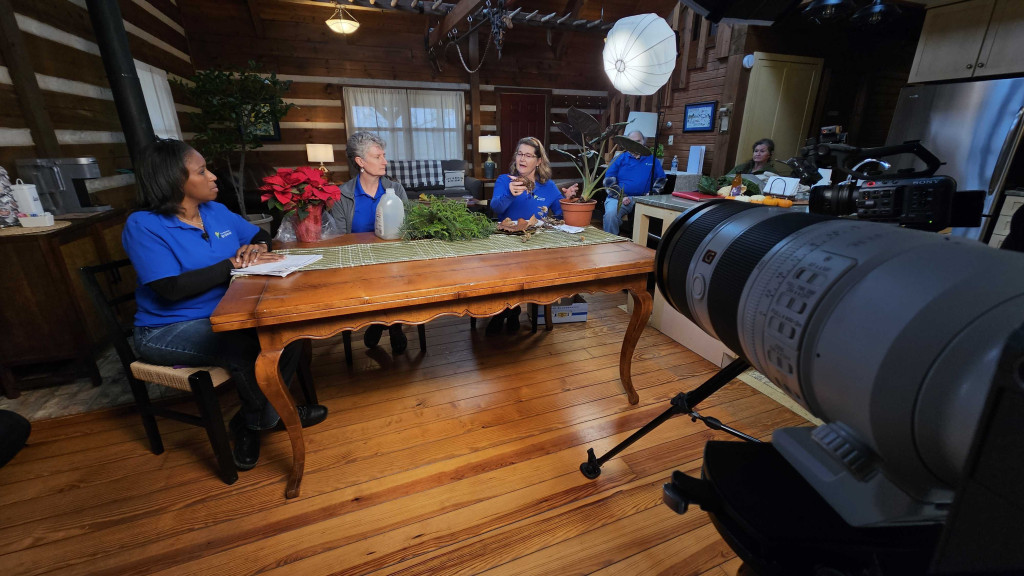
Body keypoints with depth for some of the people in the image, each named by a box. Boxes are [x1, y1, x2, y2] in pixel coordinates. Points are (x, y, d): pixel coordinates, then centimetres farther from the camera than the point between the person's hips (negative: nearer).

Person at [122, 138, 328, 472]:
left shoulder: (216, 212, 5)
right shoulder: (143, 226, -14)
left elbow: (260, 235, 16)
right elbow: (173, 288, -24)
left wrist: (258, 248, -9)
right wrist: (235, 263, -24)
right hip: (168, 330, -6)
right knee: (247, 349, -33)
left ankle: (252, 422, -1)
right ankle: (265, 417, -1)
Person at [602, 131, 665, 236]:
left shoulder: (652, 160, 21)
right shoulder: (619, 159, 16)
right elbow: (608, 180, 6)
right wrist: (621, 196, -10)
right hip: (618, 198, -1)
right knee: (611, 213, -33)